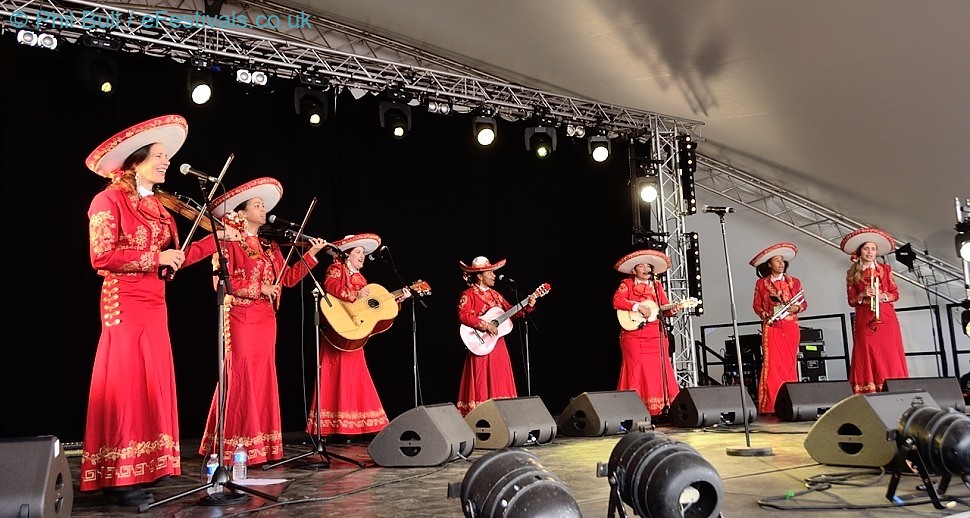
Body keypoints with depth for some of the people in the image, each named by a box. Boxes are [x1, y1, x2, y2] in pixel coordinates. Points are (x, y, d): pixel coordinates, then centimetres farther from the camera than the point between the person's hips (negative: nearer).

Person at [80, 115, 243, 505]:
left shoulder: (157, 206, 15)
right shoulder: (109, 200, -6)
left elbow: (174, 258, 11)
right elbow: (101, 257, -15)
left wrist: (218, 238, 9)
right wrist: (155, 257, -16)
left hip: (155, 304, 8)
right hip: (124, 303, -8)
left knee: (152, 383, 8)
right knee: (124, 384, -6)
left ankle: (147, 467, 17)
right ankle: (117, 478, 0)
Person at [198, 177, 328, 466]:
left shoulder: (270, 246, 17)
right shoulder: (229, 241, -2)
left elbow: (288, 278, 12)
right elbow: (221, 281, -13)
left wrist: (311, 254, 5)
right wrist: (260, 288, -16)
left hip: (266, 320, 7)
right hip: (240, 318, -7)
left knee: (262, 379, 8)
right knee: (240, 379, -7)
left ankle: (261, 446, 14)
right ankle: (234, 448, -1)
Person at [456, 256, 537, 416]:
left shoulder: (495, 294, 16)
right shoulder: (468, 295, -7)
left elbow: (511, 312, 17)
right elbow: (463, 315, -21)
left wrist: (528, 306, 3)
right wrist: (486, 325, -24)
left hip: (498, 346, 7)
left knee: (499, 383, 8)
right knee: (482, 384, -5)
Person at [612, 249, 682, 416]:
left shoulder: (657, 286, 16)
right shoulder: (627, 284, 4)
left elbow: (664, 306, 10)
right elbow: (617, 300, -12)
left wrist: (671, 310, -11)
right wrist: (638, 306, -19)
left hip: (655, 335, 4)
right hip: (633, 334, -4)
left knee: (659, 368, 1)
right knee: (636, 369, -5)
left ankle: (663, 406, 6)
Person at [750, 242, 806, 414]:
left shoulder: (794, 282, 11)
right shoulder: (761, 283, 7)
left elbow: (803, 303, 12)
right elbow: (756, 305, 7)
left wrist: (797, 307, -8)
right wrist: (764, 314, -11)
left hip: (790, 327, 2)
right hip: (771, 328, -2)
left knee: (790, 363, 2)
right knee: (772, 363, -7)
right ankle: (771, 405, -5)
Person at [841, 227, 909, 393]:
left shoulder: (885, 269, 10)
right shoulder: (852, 273, 7)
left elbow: (895, 294, 7)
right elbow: (851, 300, 5)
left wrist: (882, 295, -12)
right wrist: (863, 295, -14)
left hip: (885, 318, 1)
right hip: (864, 320, -1)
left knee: (889, 355, -5)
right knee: (867, 356, -5)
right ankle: (869, 394, -6)